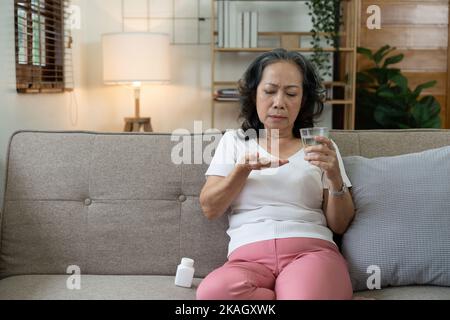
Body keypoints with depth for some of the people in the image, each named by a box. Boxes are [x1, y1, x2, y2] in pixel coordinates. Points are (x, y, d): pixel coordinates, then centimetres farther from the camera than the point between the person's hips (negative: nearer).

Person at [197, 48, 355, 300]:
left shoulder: (320, 147, 17)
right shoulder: (234, 140, 19)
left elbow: (340, 225, 10)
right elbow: (210, 208, 8)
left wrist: (335, 176, -8)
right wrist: (244, 168, -8)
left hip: (311, 250, -2)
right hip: (248, 257, 3)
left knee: (306, 293, -39)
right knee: (212, 292, -34)